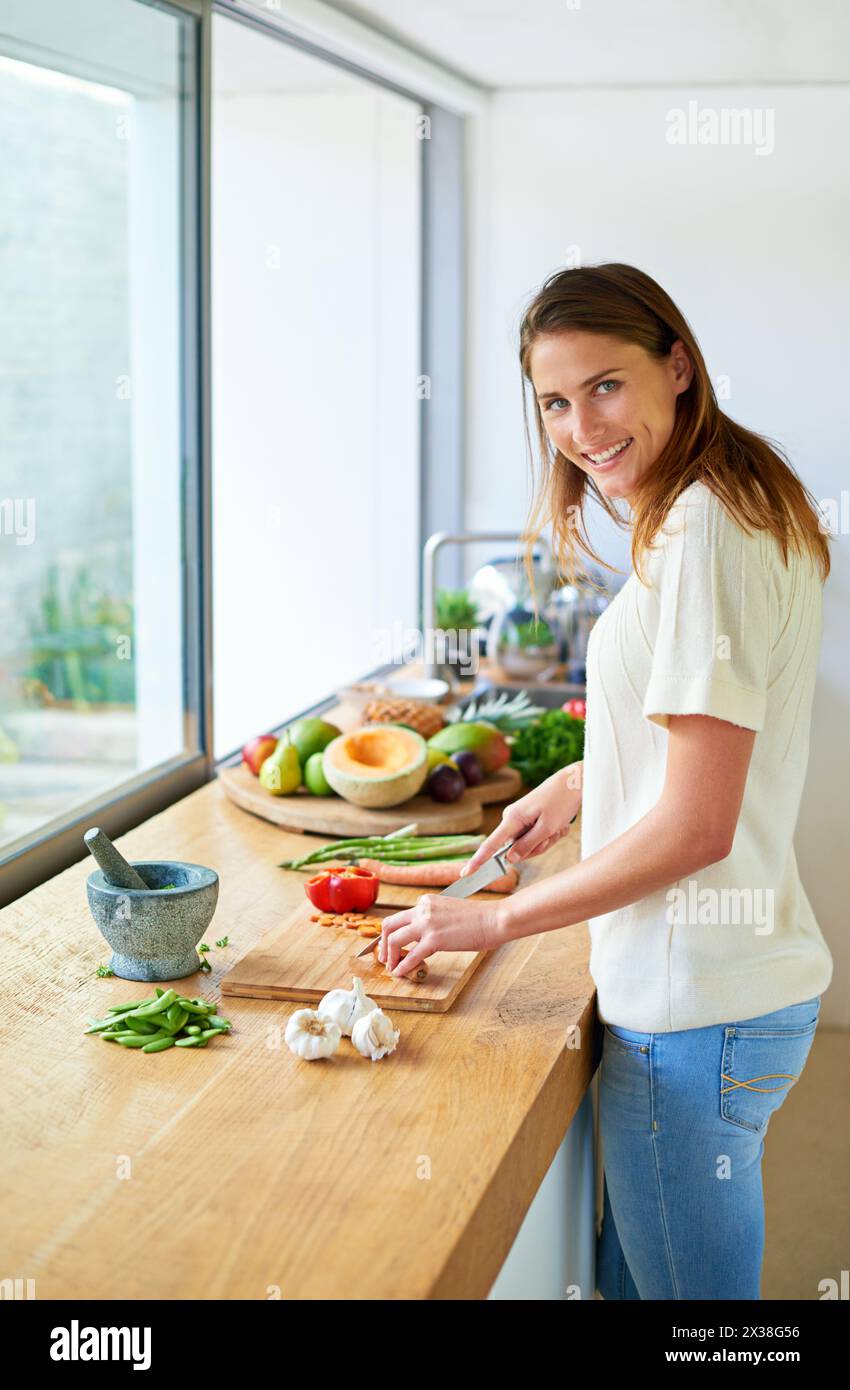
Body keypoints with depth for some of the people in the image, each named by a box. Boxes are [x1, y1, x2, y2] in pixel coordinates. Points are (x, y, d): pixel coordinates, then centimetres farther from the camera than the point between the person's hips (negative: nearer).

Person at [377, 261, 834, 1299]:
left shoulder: (704, 529, -20)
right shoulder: (736, 510, 12)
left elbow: (695, 825, -23)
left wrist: (498, 919, -13)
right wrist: (585, 783, 14)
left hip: (697, 1011, -10)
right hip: (727, 979, 10)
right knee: (630, 1272, 21)